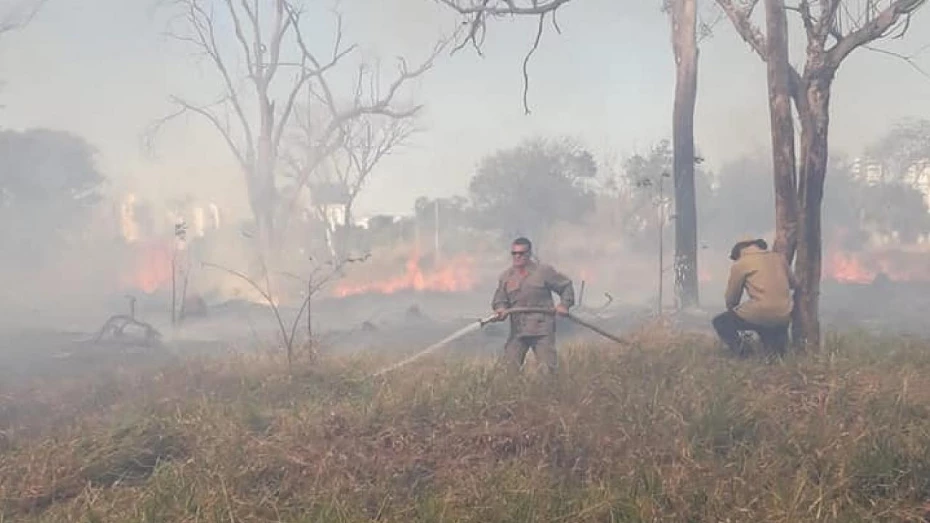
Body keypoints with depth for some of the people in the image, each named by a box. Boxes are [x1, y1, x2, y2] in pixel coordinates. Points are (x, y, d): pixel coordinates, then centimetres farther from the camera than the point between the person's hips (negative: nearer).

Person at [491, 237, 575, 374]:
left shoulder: (544, 271, 2)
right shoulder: (506, 277, 10)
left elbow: (566, 285, 11)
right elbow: (499, 300, 8)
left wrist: (564, 304, -4)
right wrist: (501, 309, -15)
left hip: (542, 330, -3)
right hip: (518, 330, 3)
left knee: (549, 368, -2)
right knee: (509, 367, -1)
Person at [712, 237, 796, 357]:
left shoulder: (740, 264, 3)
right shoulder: (778, 258, 15)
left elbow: (731, 299, 9)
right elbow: (793, 283, 26)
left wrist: (732, 310, 29)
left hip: (759, 315, -6)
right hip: (784, 318, 6)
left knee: (720, 323, 13)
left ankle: (741, 355, -1)